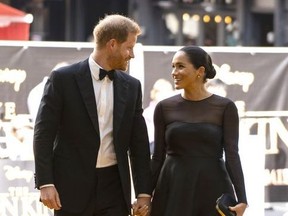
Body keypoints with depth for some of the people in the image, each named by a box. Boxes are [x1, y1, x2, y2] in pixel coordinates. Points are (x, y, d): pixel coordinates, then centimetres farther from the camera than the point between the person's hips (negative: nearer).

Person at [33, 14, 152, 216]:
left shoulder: (131, 86, 8)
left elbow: (139, 144, 10)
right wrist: (45, 183, -13)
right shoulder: (63, 78, -4)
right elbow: (44, 134, -5)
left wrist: (144, 193, 5)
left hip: (115, 187, 4)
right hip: (73, 186, -4)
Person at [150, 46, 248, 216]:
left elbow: (232, 154, -5)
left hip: (213, 190, -1)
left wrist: (242, 199, -14)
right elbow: (158, 156, 7)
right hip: (173, 190, 1)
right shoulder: (165, 108, 5)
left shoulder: (225, 107, 0)